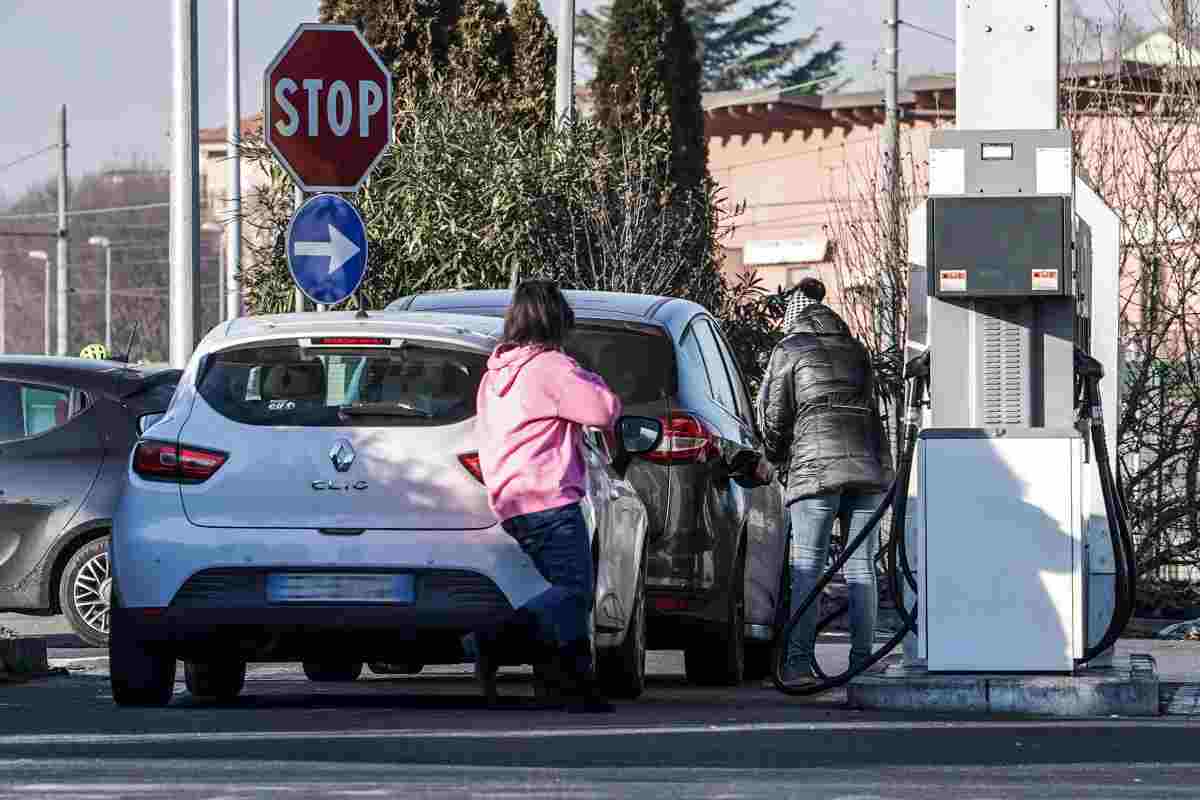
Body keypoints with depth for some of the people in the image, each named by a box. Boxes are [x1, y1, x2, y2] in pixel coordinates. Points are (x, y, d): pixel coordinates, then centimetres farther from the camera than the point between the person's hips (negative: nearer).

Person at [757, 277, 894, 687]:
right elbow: (869, 404, 20)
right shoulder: (855, 349, 20)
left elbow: (773, 414, 5)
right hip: (868, 460, 4)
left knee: (807, 566, -3)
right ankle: (862, 661, 3)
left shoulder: (788, 351, 6)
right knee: (860, 566, 6)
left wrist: (777, 460, 21)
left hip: (815, 465, -4)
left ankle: (798, 663, -9)